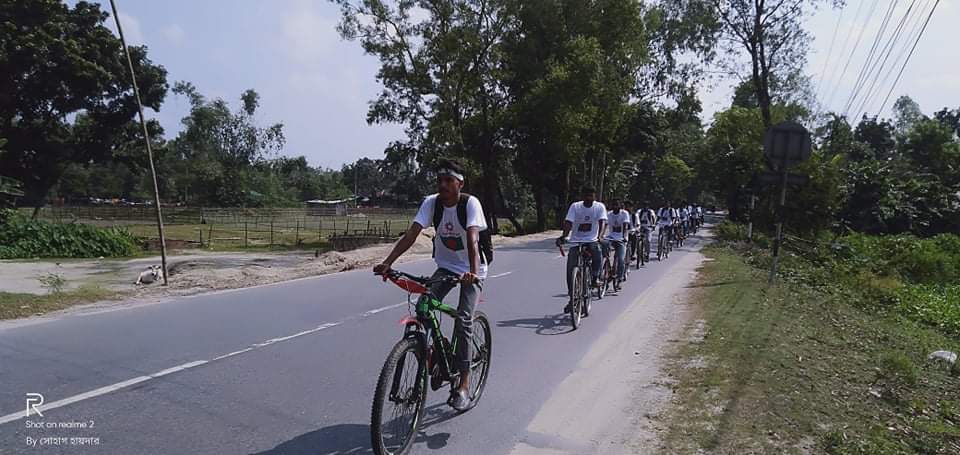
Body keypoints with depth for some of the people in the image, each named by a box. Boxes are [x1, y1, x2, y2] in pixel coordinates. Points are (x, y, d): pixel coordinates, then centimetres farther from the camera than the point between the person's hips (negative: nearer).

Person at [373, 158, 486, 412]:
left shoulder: (471, 203, -21)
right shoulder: (431, 202, -11)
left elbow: (472, 238, -35)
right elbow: (411, 234, -20)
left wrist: (472, 271, -51)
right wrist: (387, 263, -32)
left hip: (471, 270, -4)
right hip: (445, 267, 4)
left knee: (463, 320, -16)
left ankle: (463, 385, -8)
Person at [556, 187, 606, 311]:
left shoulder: (600, 207, -3)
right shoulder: (575, 206, -4)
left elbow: (602, 222, -16)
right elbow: (568, 222, -14)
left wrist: (600, 236, -36)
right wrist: (563, 236, -32)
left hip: (592, 240, -1)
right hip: (576, 241, 1)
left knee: (598, 260, -30)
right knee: (571, 269, -7)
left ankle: (594, 278, 2)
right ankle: (571, 299, 7)